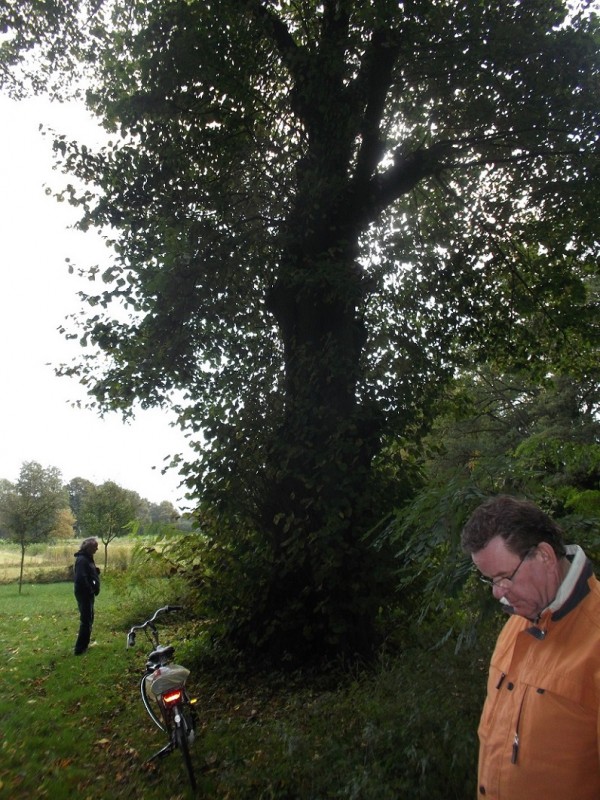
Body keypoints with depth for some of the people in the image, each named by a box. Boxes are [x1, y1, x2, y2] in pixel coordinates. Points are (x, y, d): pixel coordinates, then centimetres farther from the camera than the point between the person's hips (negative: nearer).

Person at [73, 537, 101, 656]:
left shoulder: (87, 558, 13)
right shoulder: (82, 560, -19)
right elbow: (81, 578, -26)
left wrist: (94, 589, 6)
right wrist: (91, 590, -18)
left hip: (88, 593, 10)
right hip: (84, 593, -10)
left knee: (88, 619, 17)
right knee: (86, 620, -5)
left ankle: (84, 645, 27)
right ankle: (80, 648, 1)